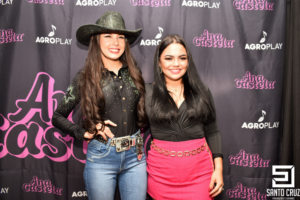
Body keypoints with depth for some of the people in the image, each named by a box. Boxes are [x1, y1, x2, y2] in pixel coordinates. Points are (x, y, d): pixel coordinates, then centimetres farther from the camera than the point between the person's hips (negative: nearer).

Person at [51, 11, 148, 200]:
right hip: (101, 157, -2)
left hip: (135, 156, 3)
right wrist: (84, 132, -11)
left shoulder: (133, 73, 2)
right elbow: (58, 117, 2)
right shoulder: (85, 77, -5)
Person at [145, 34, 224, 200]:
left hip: (199, 170, 1)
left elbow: (212, 132, 7)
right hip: (161, 171, -1)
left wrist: (218, 168, 2)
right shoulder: (147, 92, -2)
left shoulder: (201, 91, 3)